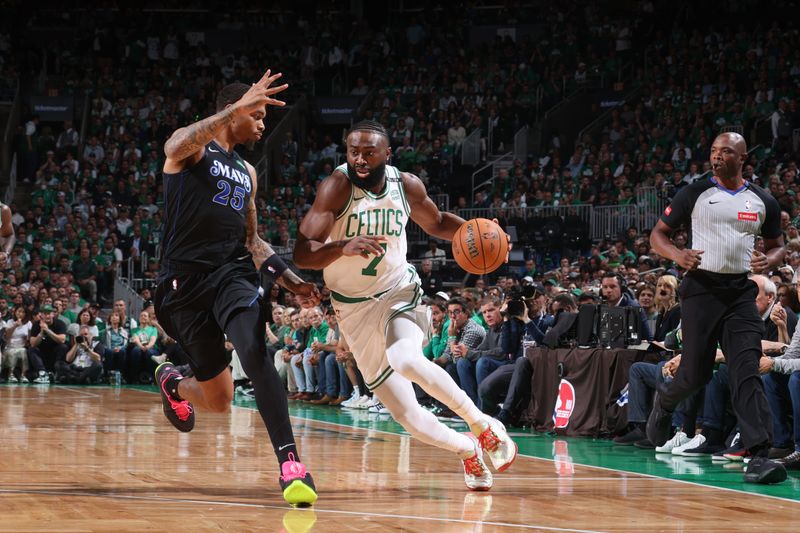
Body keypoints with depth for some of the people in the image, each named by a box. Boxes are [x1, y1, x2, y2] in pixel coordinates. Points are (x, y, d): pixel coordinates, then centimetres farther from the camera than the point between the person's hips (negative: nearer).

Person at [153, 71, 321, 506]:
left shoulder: (246, 172, 22)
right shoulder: (194, 146, 2)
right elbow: (177, 148, -25)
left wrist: (291, 281, 15)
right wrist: (238, 108, -32)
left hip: (233, 273, 4)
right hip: (186, 280, -4)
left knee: (254, 354, -28)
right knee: (219, 400, 2)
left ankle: (289, 461, -34)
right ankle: (171, 382, 39)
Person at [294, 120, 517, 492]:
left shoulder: (407, 185, -6)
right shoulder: (337, 186, -18)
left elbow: (436, 223, 16)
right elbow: (301, 254, -26)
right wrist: (343, 247, -46)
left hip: (399, 292, 1)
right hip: (355, 307, -1)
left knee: (406, 360, -35)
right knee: (411, 420, -5)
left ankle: (482, 425, -17)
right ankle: (467, 450, 24)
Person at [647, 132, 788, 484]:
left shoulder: (763, 201, 7)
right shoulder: (694, 194, 0)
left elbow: (777, 245, 16)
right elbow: (658, 234, 5)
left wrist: (769, 261, -8)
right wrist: (678, 255, -16)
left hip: (742, 292, 1)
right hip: (702, 287, -1)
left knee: (747, 372, -11)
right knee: (696, 373, 2)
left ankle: (759, 456, -18)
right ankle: (663, 403, 38)